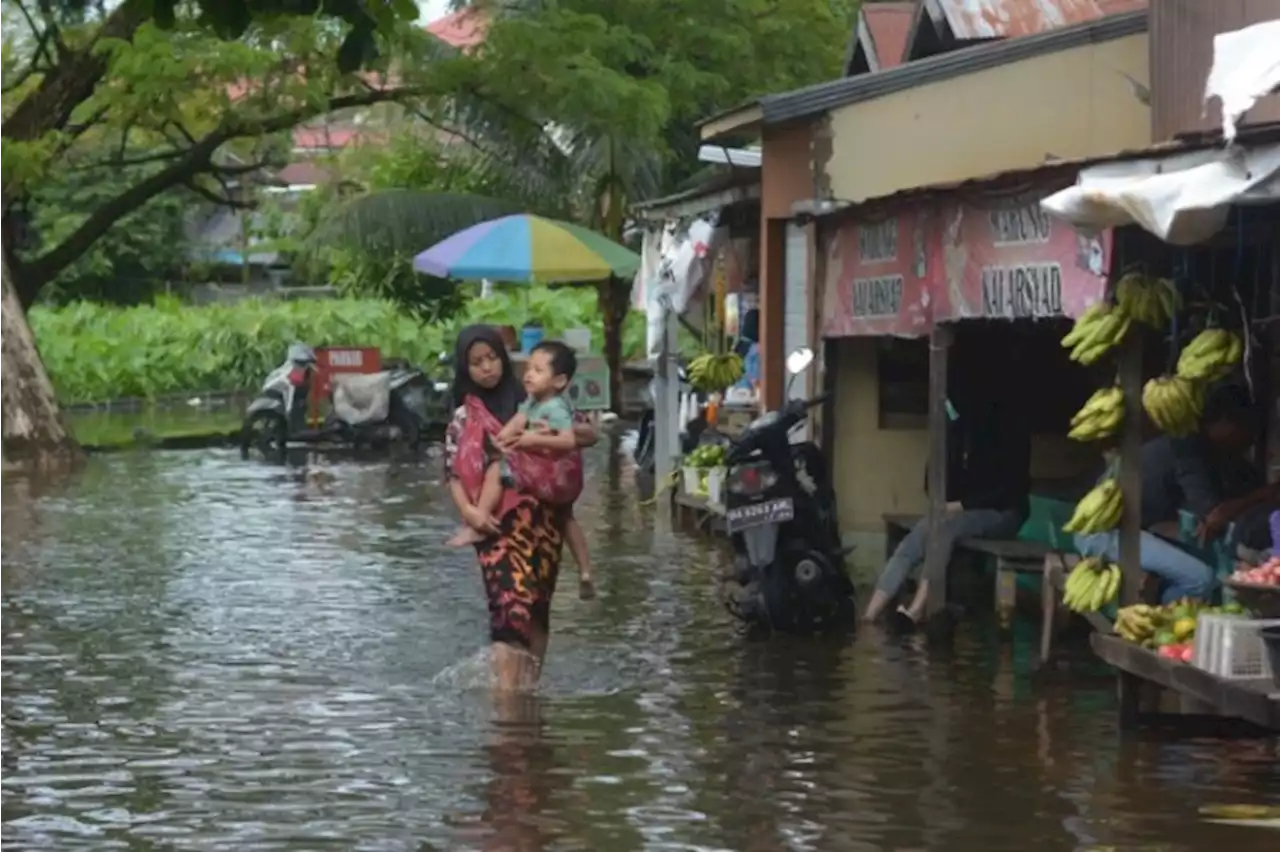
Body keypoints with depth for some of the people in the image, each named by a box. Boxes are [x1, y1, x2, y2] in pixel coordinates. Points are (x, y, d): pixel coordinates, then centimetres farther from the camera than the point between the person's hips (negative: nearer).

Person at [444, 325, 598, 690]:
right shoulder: (463, 420, 8)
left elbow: (589, 435, 7)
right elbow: (453, 473, 2)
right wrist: (468, 511, -16)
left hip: (542, 519, 2)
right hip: (498, 523, -2)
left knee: (537, 605, 5)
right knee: (510, 602, -15)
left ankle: (530, 682, 15)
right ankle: (505, 688, -21)